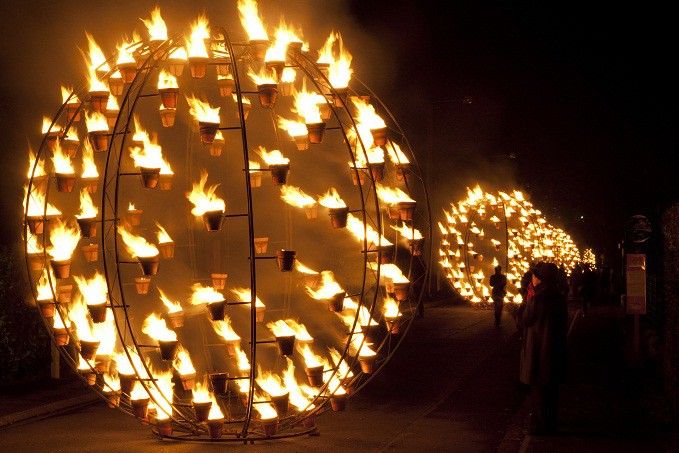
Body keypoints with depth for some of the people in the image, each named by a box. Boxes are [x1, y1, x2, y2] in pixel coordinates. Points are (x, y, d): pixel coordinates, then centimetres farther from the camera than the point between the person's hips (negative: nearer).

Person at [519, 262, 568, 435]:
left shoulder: (538, 298, -19)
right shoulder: (559, 297, 5)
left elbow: (526, 320, -11)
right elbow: (563, 323, 13)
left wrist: (528, 301, -1)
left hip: (539, 349, -7)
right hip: (556, 347, 7)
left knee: (538, 387, 1)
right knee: (551, 386, 15)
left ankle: (540, 424, 3)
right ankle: (550, 422, 23)